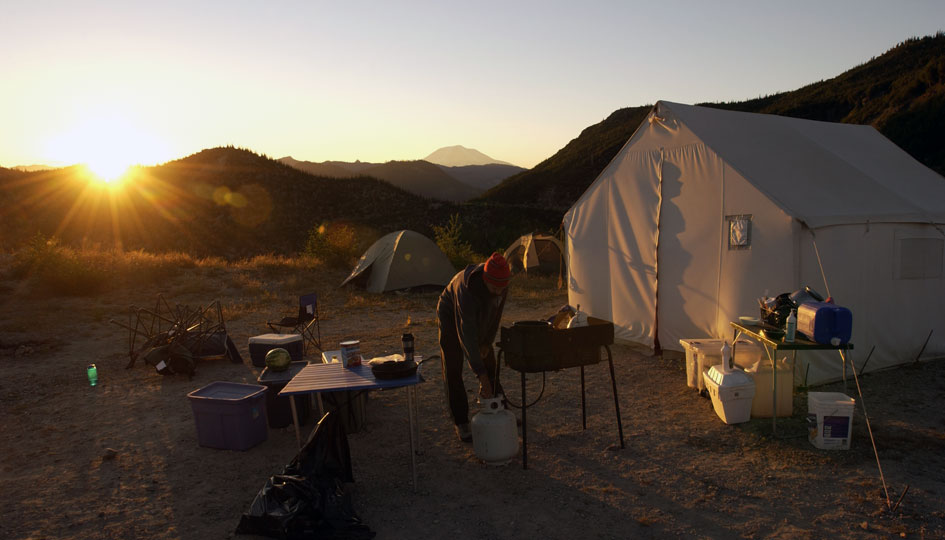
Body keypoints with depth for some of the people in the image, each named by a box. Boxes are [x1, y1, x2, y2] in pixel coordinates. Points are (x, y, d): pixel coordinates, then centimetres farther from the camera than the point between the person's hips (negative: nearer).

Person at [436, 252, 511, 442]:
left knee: (490, 363, 10)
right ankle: (461, 423, 3)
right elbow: (467, 336, -45)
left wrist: (488, 342, -6)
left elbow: (496, 312, -6)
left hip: (479, 319, 6)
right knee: (453, 370, -8)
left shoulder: (501, 282, -26)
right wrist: (481, 375, -46)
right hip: (451, 318, -6)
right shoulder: (467, 291, -45)